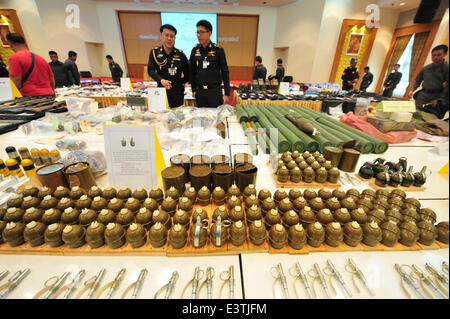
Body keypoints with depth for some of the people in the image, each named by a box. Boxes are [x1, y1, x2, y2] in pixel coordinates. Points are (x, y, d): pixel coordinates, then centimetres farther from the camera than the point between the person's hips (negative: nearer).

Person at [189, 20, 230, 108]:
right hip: (200, 91, 3)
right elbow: (192, 72, 13)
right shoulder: (195, 50, 7)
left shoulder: (218, 50, -3)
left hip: (215, 91, -3)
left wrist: (227, 93, -7)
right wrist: (193, 90, 10)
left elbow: (225, 72, -3)